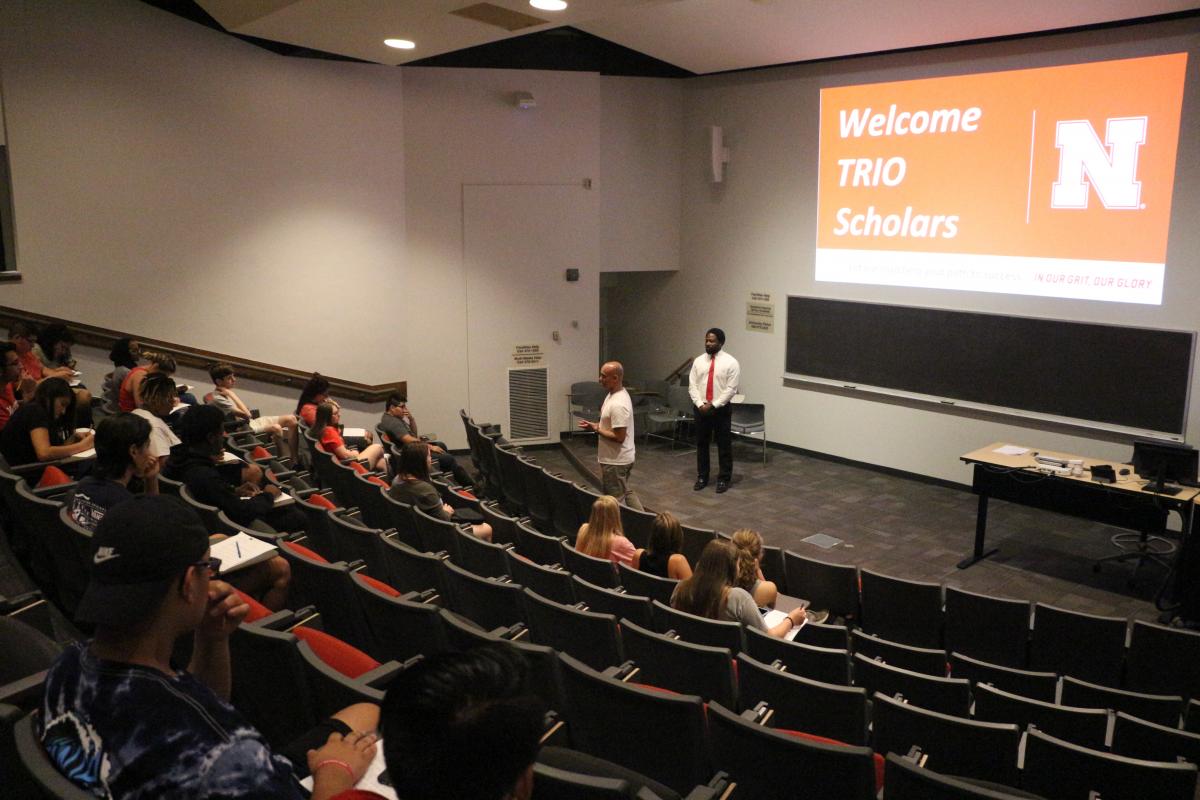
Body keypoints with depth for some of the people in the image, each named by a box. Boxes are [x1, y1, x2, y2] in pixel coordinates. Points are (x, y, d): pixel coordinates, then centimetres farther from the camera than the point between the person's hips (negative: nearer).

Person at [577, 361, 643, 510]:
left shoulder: (618, 404, -27)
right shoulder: (615, 394, 6)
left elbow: (619, 437, -27)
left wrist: (596, 429, -19)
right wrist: (596, 425, 3)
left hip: (615, 461, -11)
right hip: (622, 458, 11)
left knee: (615, 500, 2)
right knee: (625, 492, 22)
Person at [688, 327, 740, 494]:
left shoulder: (730, 362, -8)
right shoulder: (698, 361, 4)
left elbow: (730, 389, -12)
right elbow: (692, 385, 2)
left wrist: (713, 405, -17)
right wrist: (700, 404, -12)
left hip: (721, 409, -4)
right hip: (700, 409, 4)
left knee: (724, 445, 5)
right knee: (701, 444, 12)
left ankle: (723, 479, 17)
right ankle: (702, 477, 25)